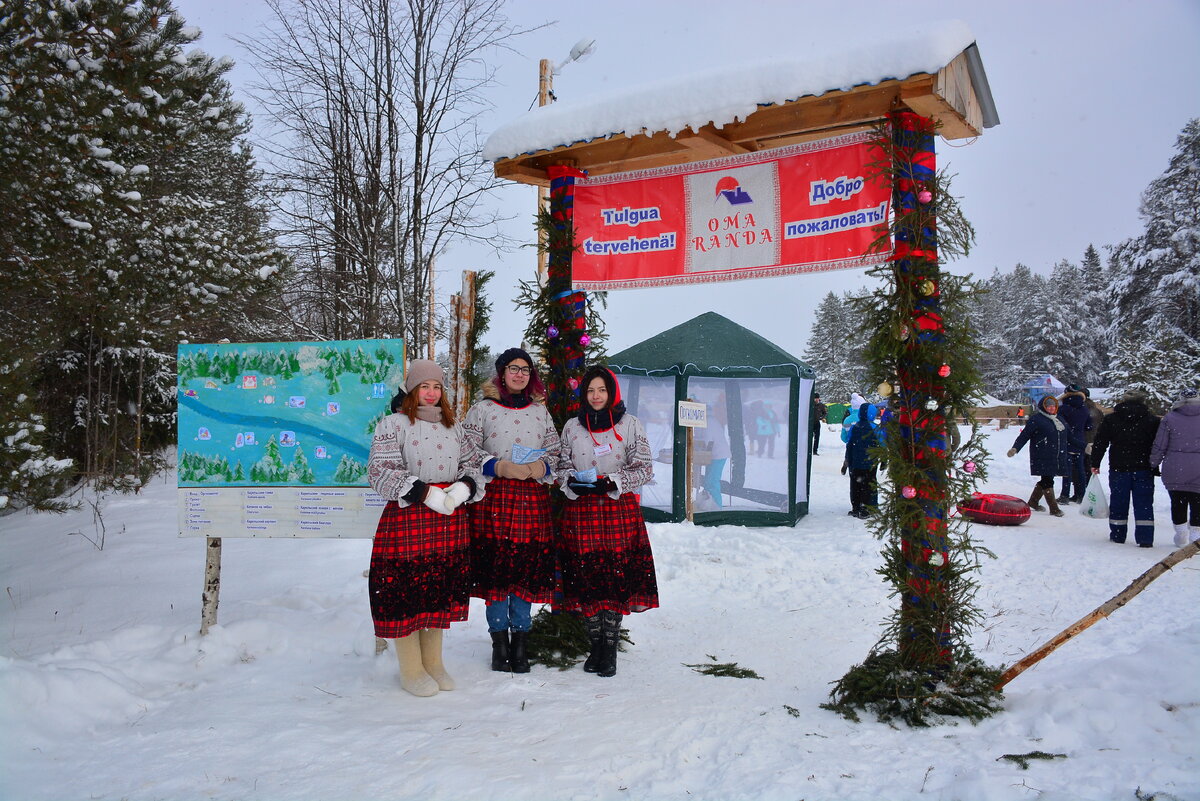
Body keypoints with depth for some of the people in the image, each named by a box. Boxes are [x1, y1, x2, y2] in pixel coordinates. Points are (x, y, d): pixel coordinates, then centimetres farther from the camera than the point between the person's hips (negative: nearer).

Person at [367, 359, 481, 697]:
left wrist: (463, 488, -7)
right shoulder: (393, 424, -1)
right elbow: (381, 471, -10)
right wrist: (426, 494, -18)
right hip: (407, 518, -5)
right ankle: (411, 670, 13)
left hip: (449, 521, 5)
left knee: (441, 592, 10)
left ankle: (433, 663, 24)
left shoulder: (452, 426, 16)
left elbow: (470, 465, 17)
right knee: (407, 592, -2)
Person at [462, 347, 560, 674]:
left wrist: (541, 466, -4)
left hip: (532, 499, 2)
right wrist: (500, 467, -12)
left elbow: (556, 452, 17)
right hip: (493, 498, -2)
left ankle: (520, 641, 13)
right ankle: (499, 642, 11)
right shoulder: (483, 409, 5)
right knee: (495, 565, -2)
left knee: (527, 566, 2)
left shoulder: (540, 411, 15)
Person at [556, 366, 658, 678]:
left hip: (620, 510, -2)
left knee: (617, 576, -5)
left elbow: (644, 468, 1)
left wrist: (611, 483, -12)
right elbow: (561, 466, 16)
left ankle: (610, 648, 5)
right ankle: (596, 646, 15)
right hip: (581, 510, 2)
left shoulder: (631, 425, 3)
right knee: (587, 577, 2)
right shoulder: (572, 426, 11)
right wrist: (572, 482, -6)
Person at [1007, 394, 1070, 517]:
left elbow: (1063, 438, 26)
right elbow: (1024, 435, -9)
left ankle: (1033, 501, 29)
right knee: (1047, 481, -6)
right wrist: (1015, 448, -20)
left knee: (1045, 481, 14)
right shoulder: (1036, 419, -6)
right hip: (1043, 458, -7)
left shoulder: (1059, 419, 17)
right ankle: (1054, 508, -3)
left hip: (1056, 458, 8)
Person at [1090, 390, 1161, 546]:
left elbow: (1100, 443, -1)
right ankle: (1145, 539, -2)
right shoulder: (1152, 420, 2)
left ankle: (1117, 535, 14)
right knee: (1144, 504, 3)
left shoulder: (1110, 419, 1)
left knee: (1118, 503, 9)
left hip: (1119, 469, 0)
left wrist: (1095, 464, 5)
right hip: (1143, 469, 0)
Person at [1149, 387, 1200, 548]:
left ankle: (1181, 535, 18)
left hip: (1175, 470, 0)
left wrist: (1154, 465, 10)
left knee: (1178, 503, 12)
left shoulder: (1170, 418, -3)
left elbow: (1159, 446, -1)